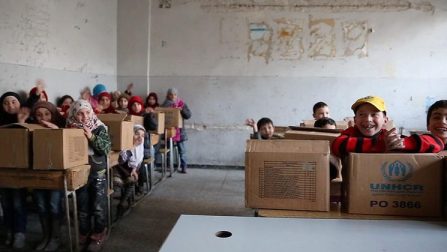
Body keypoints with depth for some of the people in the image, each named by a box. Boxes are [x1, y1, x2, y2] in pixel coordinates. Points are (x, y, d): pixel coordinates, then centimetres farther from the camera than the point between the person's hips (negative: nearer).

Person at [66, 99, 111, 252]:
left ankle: (99, 233, 21)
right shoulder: (71, 130, -3)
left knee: (98, 205, 5)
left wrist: (91, 137, -24)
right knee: (82, 206, 14)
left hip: (98, 172, -2)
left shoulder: (100, 128, -7)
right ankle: (83, 233, 31)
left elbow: (107, 148, -14)